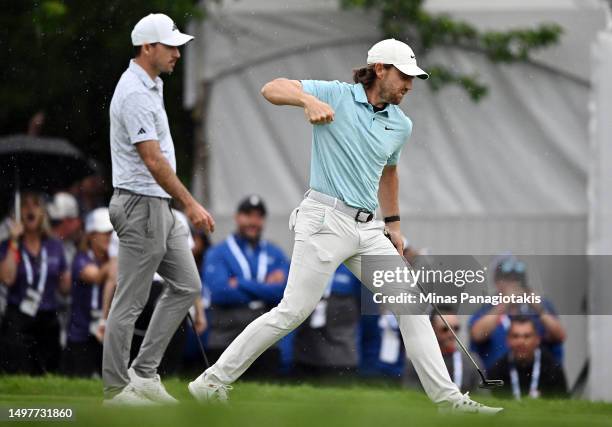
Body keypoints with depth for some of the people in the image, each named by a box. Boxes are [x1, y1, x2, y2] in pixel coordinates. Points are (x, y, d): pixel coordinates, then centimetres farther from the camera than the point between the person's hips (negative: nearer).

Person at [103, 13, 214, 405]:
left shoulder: (151, 86, 13)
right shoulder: (134, 94, -19)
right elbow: (152, 160, -24)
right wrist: (190, 204, -25)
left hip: (160, 207, 10)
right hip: (142, 206, -10)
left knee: (187, 286, 10)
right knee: (130, 302, -4)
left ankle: (144, 373, 12)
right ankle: (117, 390, 3)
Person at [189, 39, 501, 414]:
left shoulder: (401, 125, 13)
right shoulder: (335, 95, -4)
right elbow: (272, 89, -11)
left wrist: (394, 224, 30)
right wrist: (309, 100, -29)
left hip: (368, 228, 6)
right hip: (326, 219, -6)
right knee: (293, 311, -10)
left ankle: (447, 396, 4)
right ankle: (214, 380, -1)